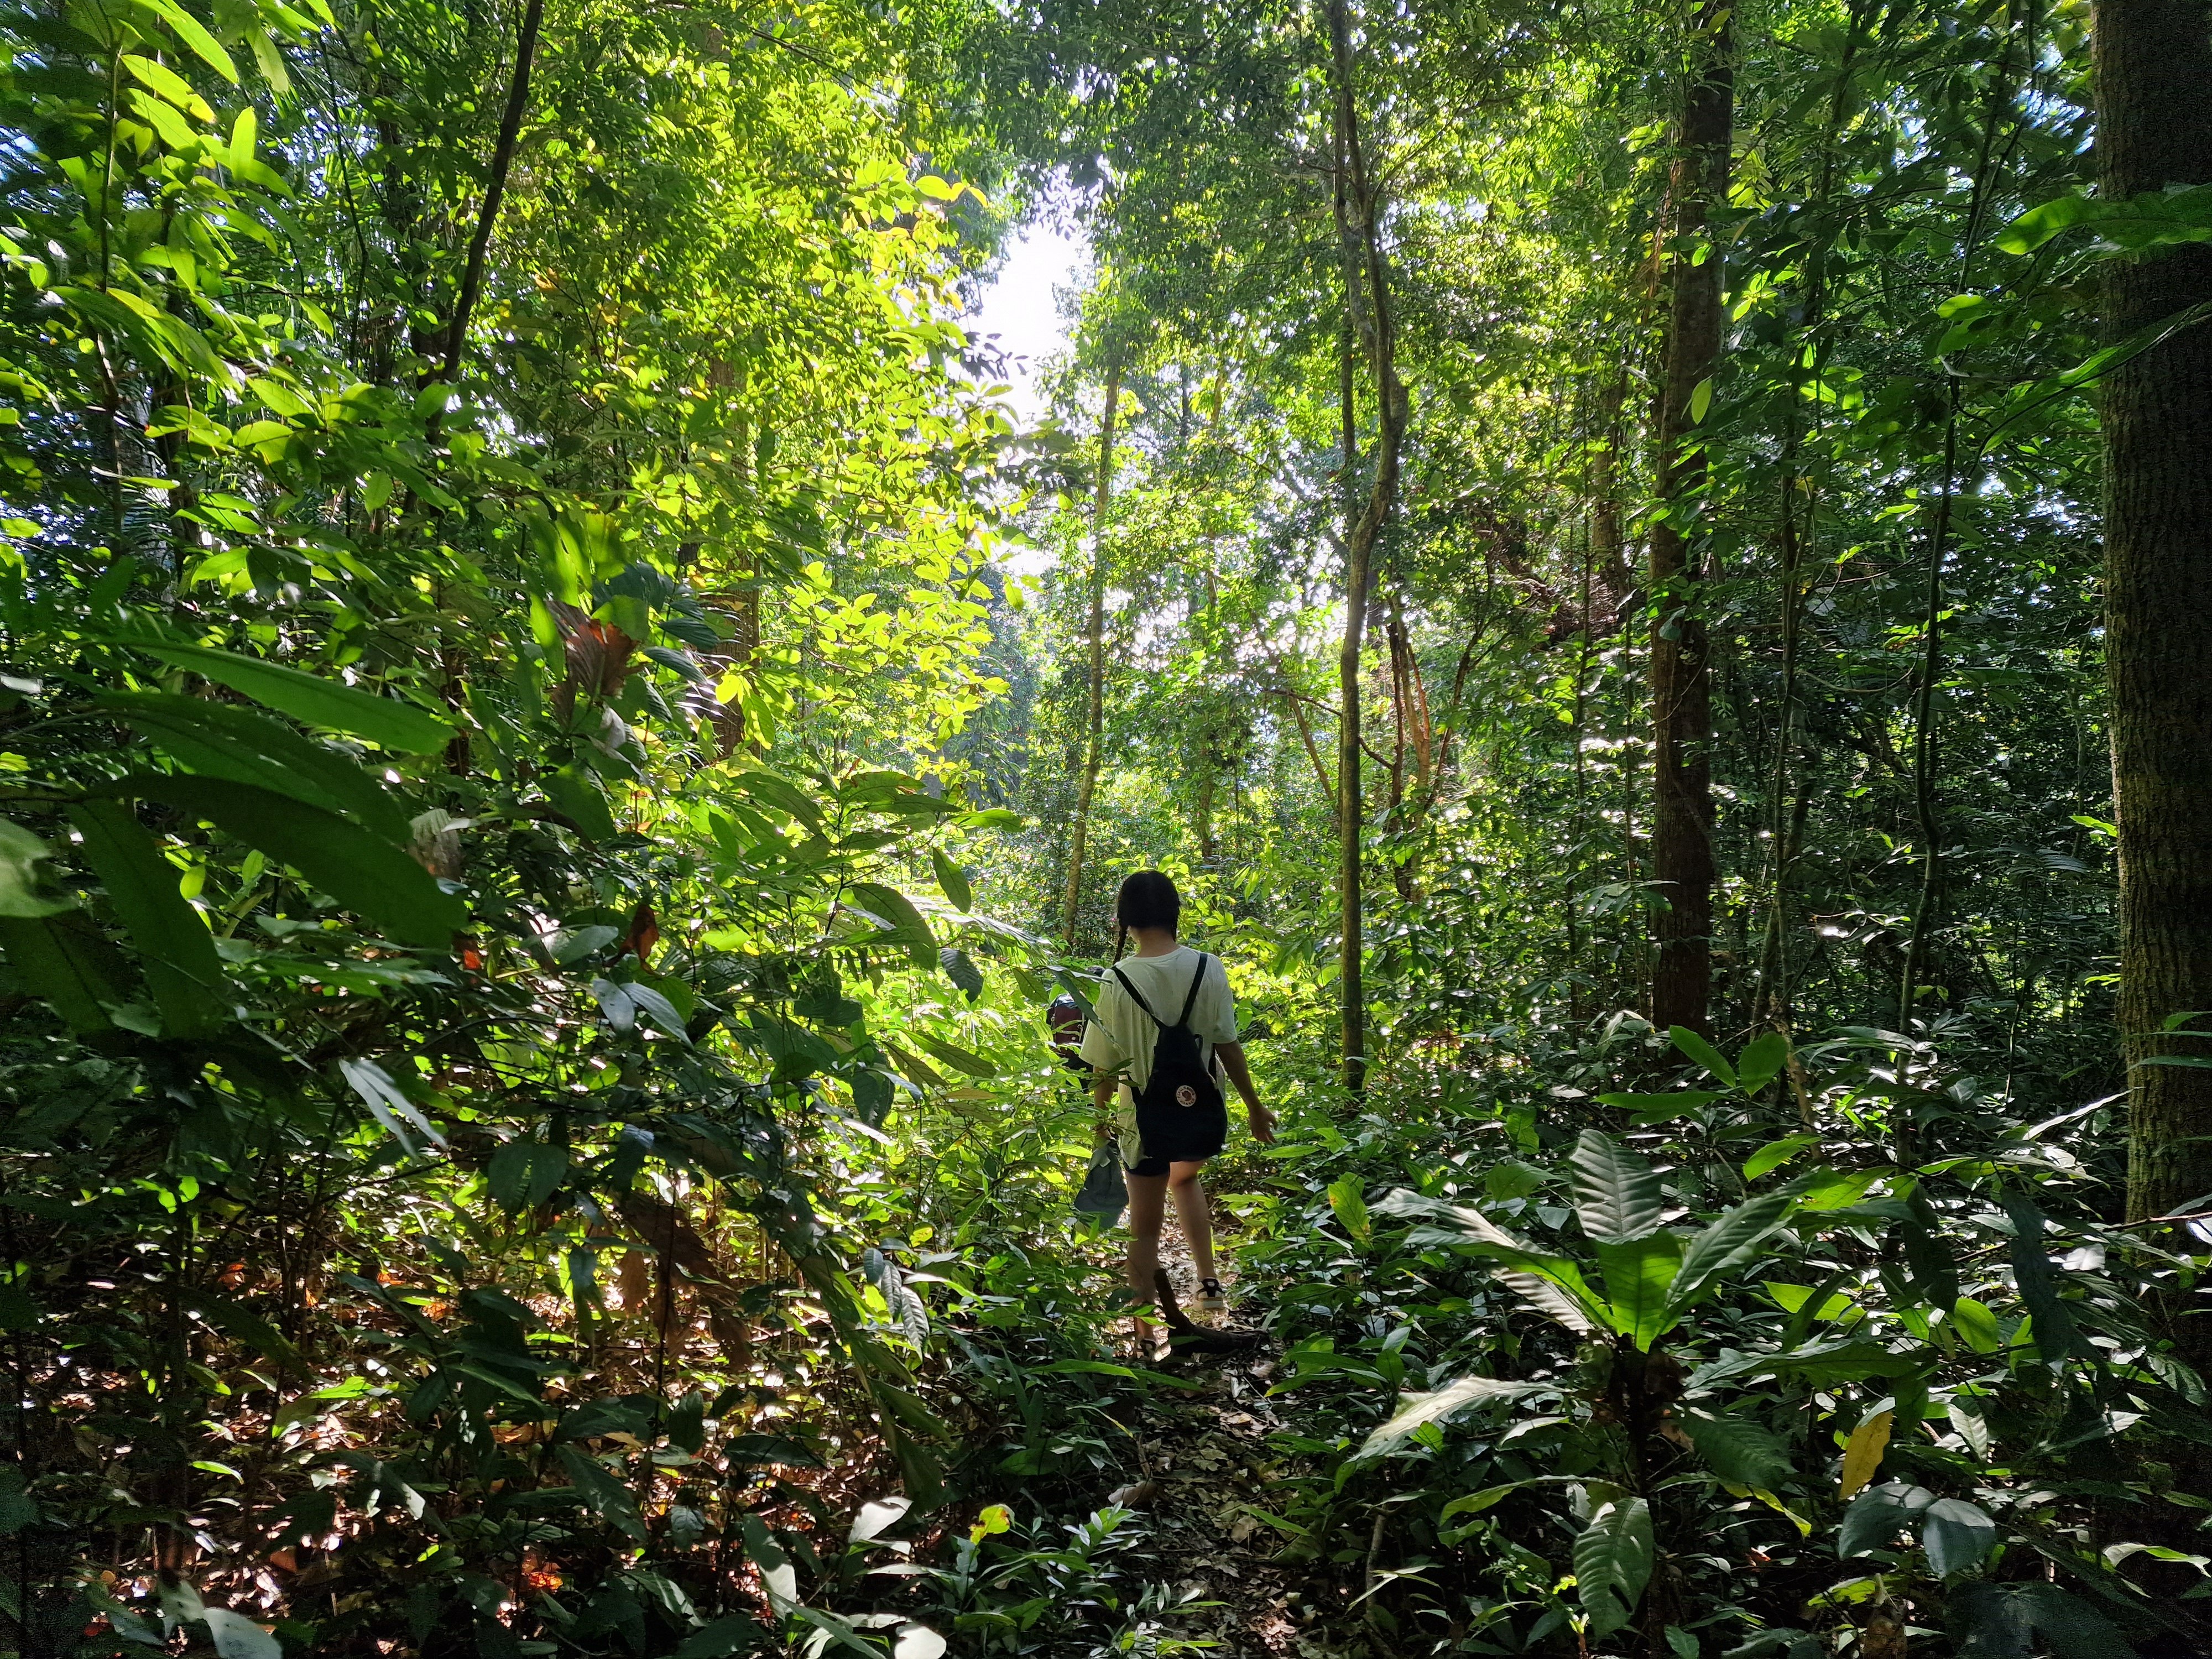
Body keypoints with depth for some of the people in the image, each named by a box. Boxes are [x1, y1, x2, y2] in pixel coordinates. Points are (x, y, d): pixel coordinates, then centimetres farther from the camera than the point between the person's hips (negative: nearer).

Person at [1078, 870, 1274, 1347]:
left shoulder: (1118, 981, -15)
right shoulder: (1208, 968, -11)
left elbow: (1105, 1066, -8)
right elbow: (1228, 1045, -5)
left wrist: (1100, 1116, 8)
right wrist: (1255, 1106, 8)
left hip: (1148, 1118, -3)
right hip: (1204, 1111, 3)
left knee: (1146, 1227, 14)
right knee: (1183, 1178, 35)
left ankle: (1145, 1331, 23)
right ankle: (1209, 1281, 32)